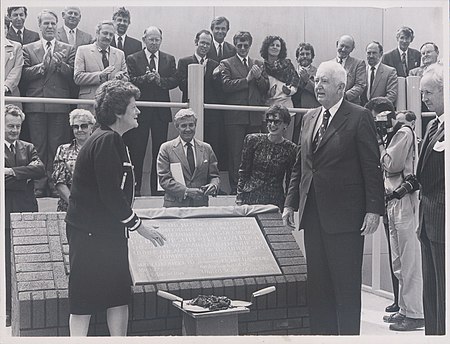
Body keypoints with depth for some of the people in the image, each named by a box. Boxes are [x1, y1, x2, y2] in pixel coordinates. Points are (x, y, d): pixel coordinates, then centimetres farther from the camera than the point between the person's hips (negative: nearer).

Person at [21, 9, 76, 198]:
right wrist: (43, 66, -12)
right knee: (38, 147, 2)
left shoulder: (68, 49, 12)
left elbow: (73, 75, 2)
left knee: (57, 147, -1)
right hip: (36, 105, 1)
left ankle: (55, 185, 4)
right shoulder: (28, 49, 13)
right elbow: (24, 75, 0)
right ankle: (39, 186, 6)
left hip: (60, 105, 0)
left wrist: (60, 64, -14)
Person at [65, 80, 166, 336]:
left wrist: (130, 224, 15)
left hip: (109, 232, 10)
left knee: (120, 297, 13)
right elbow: (111, 195, -21)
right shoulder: (107, 141, -17)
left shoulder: (113, 140, 15)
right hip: (90, 233, -10)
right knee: (84, 303, -2)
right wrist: (139, 226, -14)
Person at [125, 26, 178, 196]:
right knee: (136, 152, 1)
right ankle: (134, 188, 9)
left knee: (159, 152, 5)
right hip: (140, 110, -2)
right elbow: (129, 81, -7)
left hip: (161, 111, 2)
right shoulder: (132, 59, 5)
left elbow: (175, 81, 1)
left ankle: (157, 189, 13)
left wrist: (160, 80, -16)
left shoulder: (169, 59, 12)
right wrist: (145, 78, -22)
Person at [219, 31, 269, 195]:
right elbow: (226, 85, -11)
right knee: (235, 154, -3)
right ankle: (235, 187, 3)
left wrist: (258, 77, -6)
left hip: (255, 117, 4)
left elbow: (265, 89, 11)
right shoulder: (226, 64, 6)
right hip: (235, 117, -4)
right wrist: (247, 79, -11)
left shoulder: (258, 64, 19)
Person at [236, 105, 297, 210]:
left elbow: (290, 182, 8)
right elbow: (243, 170, 6)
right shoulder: (253, 140, 2)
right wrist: (239, 198, 2)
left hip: (276, 202, 0)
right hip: (251, 198, 0)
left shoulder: (291, 149, 2)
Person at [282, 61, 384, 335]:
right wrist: (291, 202, 12)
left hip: (345, 215, -6)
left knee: (346, 286, 2)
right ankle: (321, 332, 22)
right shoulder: (310, 118, 14)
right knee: (317, 284, 11)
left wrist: (374, 210, -13)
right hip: (313, 214, 6)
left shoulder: (359, 117, -5)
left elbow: (372, 167, -8)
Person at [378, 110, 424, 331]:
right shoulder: (396, 134, 20)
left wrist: (379, 144, -3)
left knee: (409, 261, -8)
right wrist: (381, 143, 7)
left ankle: (415, 315, -5)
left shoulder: (404, 132, -7)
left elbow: (391, 164, -15)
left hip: (404, 200, -10)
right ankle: (405, 310, 20)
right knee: (399, 263, 13)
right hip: (394, 199, 10)